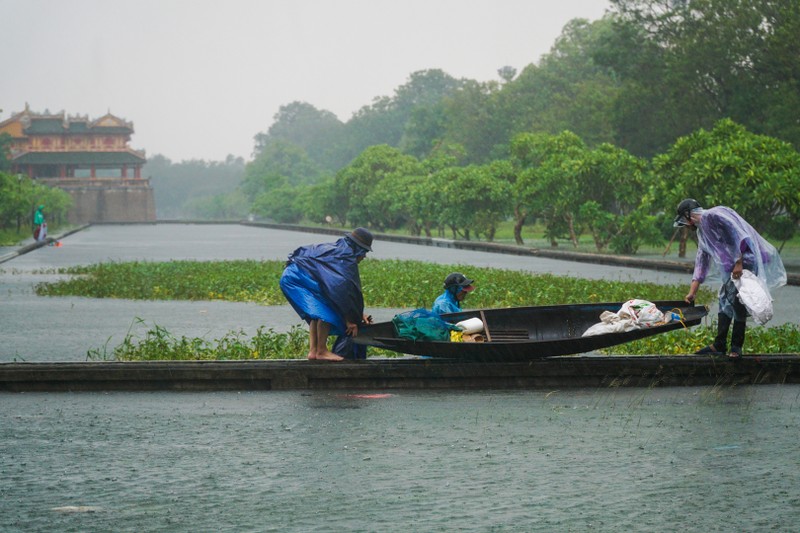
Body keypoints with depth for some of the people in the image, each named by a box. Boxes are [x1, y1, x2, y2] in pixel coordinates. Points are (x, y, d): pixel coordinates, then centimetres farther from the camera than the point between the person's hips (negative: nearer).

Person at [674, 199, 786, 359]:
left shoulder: (713, 216, -13)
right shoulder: (701, 231, 19)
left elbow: (738, 234, -21)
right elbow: (701, 262, 22)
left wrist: (738, 263, -23)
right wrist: (692, 292, 19)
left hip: (746, 260, -10)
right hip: (732, 265, 10)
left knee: (736, 301, -12)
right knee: (724, 299, 10)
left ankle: (736, 346, -6)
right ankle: (719, 345, 15)